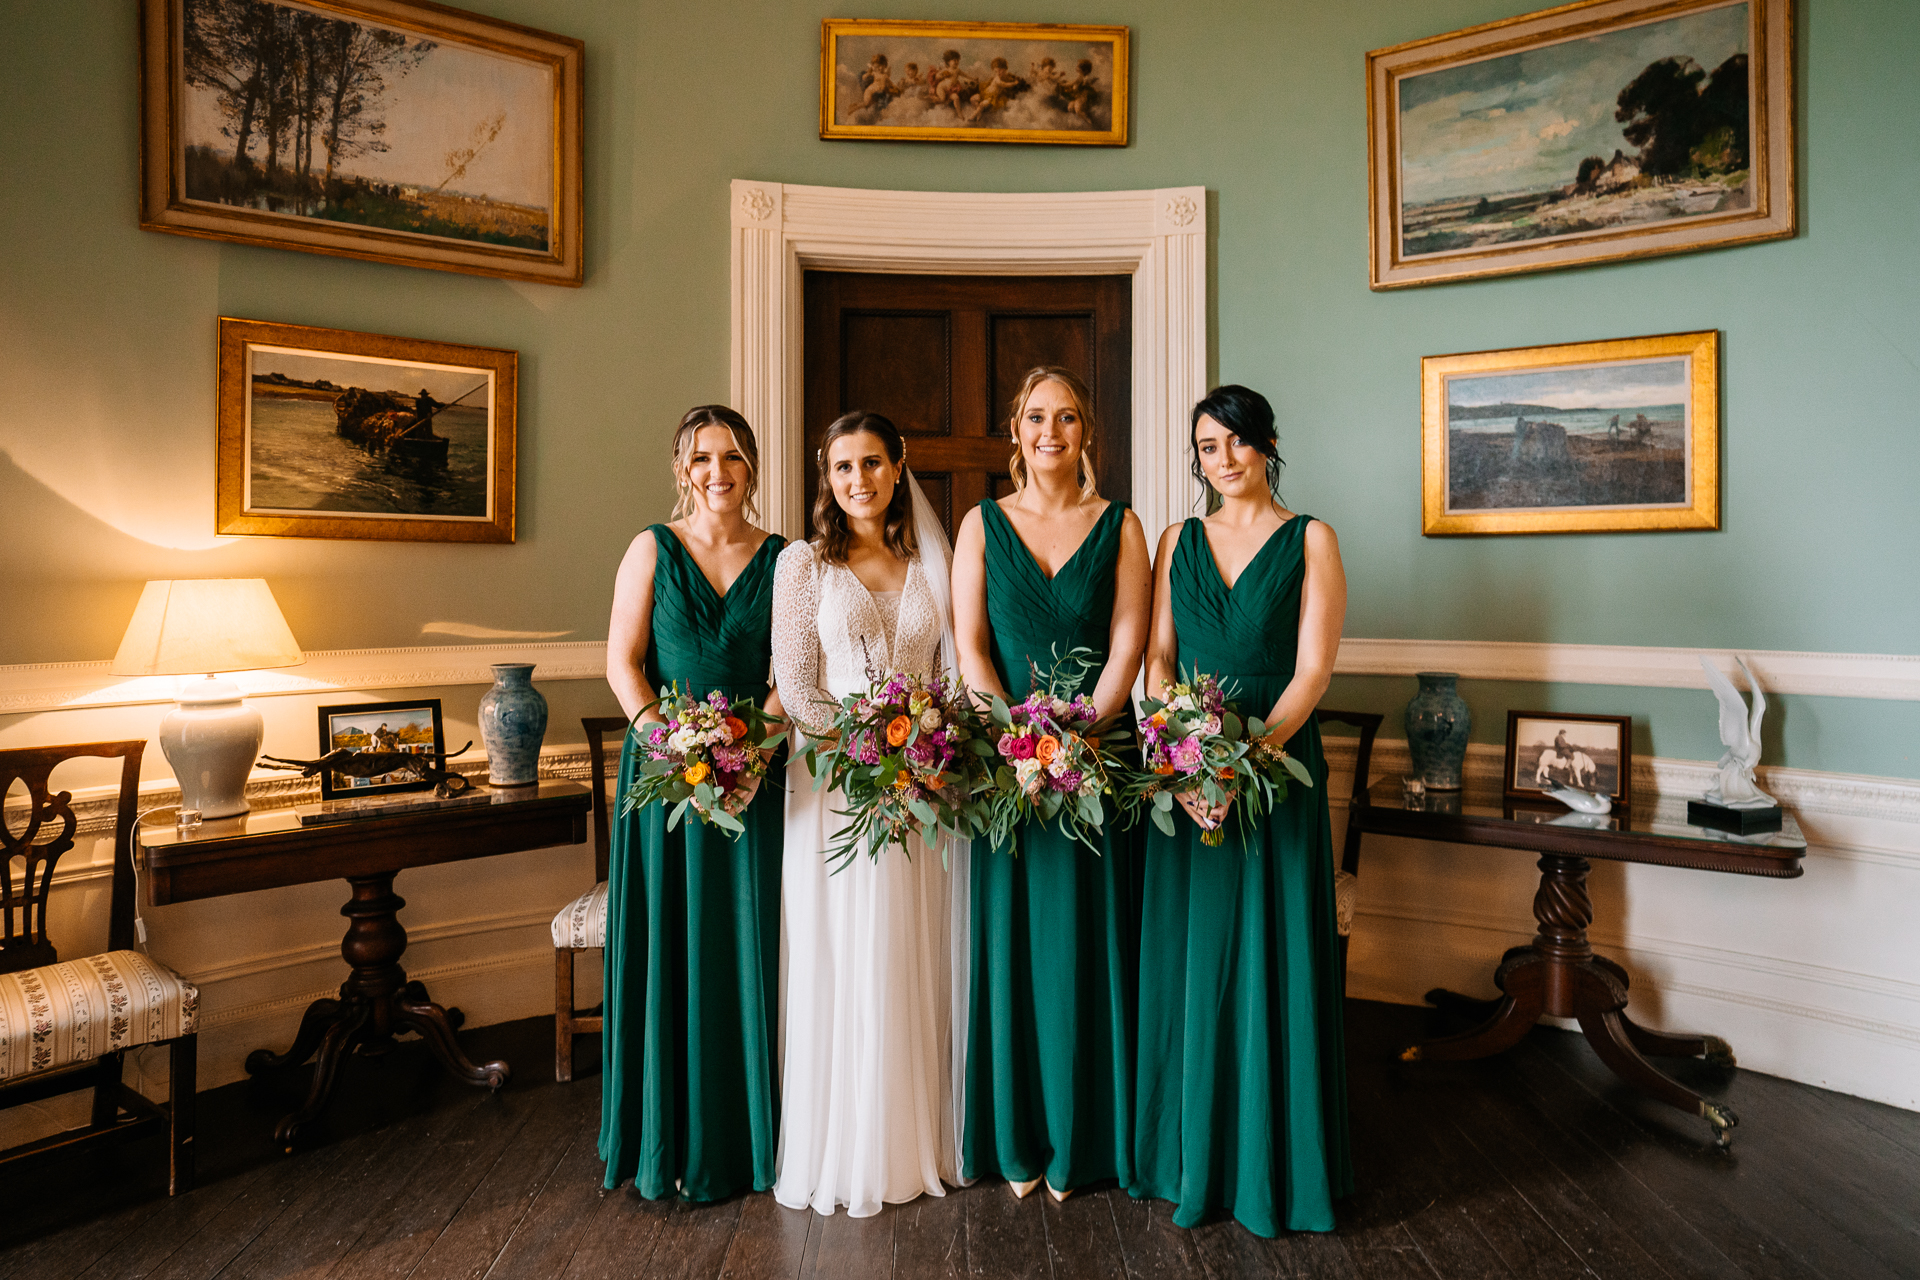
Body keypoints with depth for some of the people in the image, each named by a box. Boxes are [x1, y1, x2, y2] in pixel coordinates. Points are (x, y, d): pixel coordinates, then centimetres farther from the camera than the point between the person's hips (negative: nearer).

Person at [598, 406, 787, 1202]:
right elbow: (622, 660, -1)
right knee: (667, 946, 5)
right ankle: (668, 1137, 20)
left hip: (754, 772, 1)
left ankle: (744, 1136, 21)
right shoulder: (653, 549, 4)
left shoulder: (782, 559, 6)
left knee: (747, 943, 5)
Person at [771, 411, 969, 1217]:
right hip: (835, 784, -3)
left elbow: (955, 669, 8)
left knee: (917, 964, 9)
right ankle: (841, 1151, 18)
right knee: (841, 963, 3)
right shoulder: (803, 563, 2)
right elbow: (794, 688, -4)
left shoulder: (931, 564, 10)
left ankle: (916, 1142, 25)